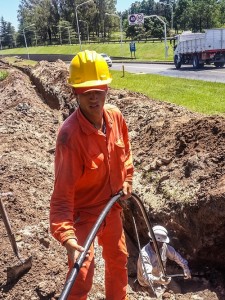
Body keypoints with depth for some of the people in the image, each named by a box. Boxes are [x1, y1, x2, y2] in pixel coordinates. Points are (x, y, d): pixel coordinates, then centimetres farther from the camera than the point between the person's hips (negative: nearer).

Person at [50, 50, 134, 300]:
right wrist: (67, 237, -44)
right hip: (82, 212, -7)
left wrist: (126, 181, 2)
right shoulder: (70, 135, -34)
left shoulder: (115, 116, -13)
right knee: (81, 279, -4)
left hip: (111, 206, 7)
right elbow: (62, 192, -35)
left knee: (118, 259, 26)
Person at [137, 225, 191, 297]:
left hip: (162, 276, 6)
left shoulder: (164, 246, -17)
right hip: (149, 282, -6)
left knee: (177, 290, 1)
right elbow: (146, 276, -40)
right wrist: (158, 280, -56)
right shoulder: (144, 254, -35)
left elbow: (176, 256, 1)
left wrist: (185, 268, 3)